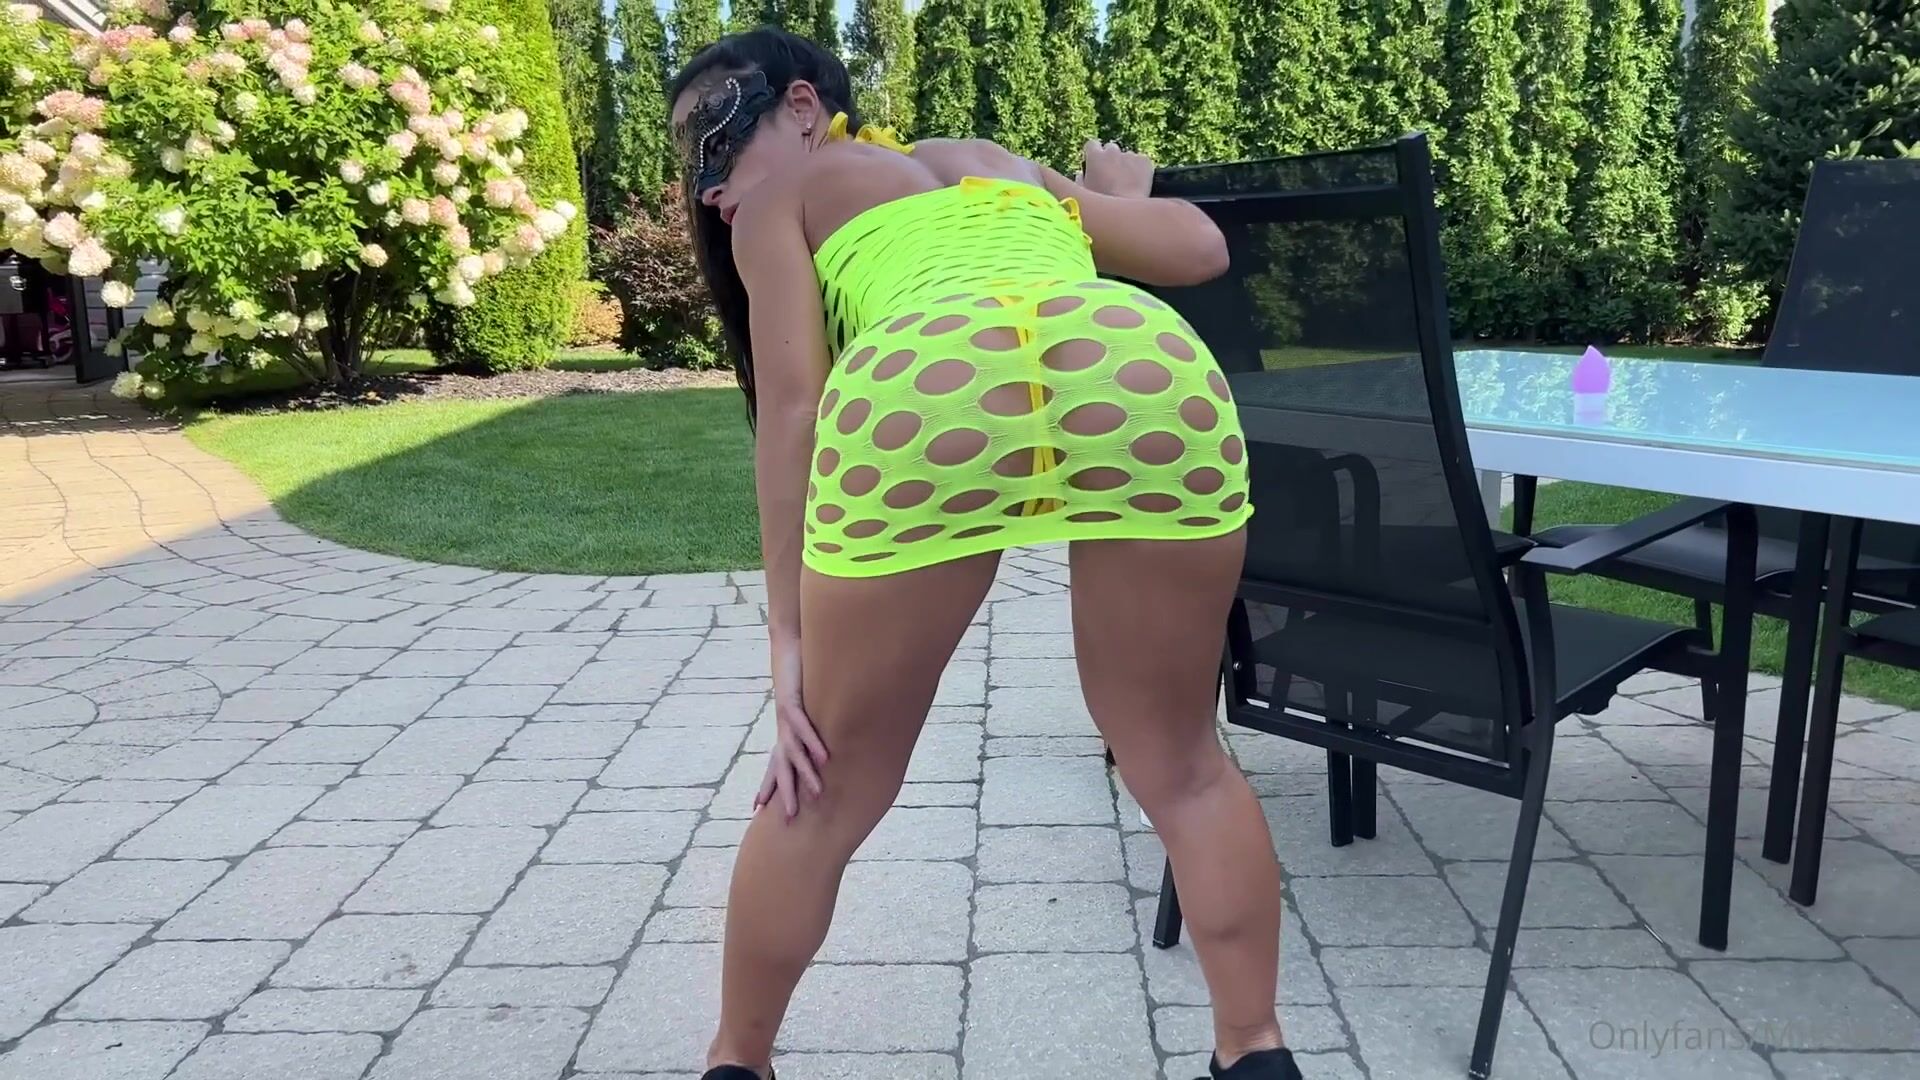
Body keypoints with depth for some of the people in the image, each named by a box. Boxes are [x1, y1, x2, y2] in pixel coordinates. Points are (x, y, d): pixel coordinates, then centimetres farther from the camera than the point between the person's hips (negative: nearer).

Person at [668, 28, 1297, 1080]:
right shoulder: (1007, 165, 42)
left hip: (924, 398, -3)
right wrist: (1121, 190, 64)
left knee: (826, 796, 20)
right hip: (1155, 376, 3)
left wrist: (788, 639, 14)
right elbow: (1201, 248, 43)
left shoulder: (783, 196, 31)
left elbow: (791, 410, 16)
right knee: (1181, 767, 26)